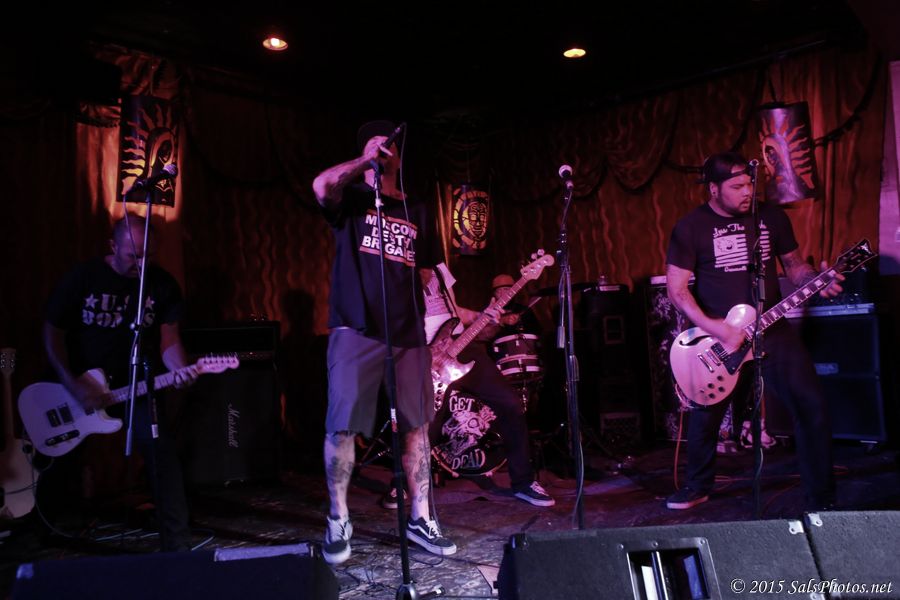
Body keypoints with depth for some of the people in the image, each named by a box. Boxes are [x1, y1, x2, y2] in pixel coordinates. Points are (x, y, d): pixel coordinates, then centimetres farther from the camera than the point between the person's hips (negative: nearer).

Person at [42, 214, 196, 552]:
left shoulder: (163, 284, -3)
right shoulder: (82, 278, -6)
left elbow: (168, 340, -4)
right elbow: (53, 333, -2)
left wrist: (180, 370, -27)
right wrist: (73, 386, -13)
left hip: (139, 384, -1)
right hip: (80, 385, 1)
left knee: (160, 448, -21)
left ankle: (177, 544, -16)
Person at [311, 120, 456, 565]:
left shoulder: (416, 211, 21)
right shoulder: (351, 197, 9)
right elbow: (321, 185, -16)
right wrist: (363, 163, -7)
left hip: (408, 333, 4)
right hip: (356, 330, -4)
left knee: (417, 426, 5)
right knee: (341, 426, -4)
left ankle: (420, 519, 16)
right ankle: (338, 520, 14)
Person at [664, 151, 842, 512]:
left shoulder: (771, 216, 5)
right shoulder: (691, 227, -6)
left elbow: (793, 263, 15)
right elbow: (677, 288, -9)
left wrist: (816, 281, -8)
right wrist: (714, 328, -19)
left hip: (773, 331, 2)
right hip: (716, 338, -2)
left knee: (811, 407, -7)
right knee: (705, 415, 8)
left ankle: (822, 500, 9)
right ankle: (698, 486, 33)